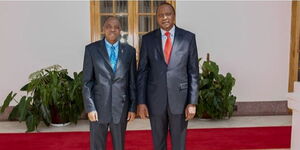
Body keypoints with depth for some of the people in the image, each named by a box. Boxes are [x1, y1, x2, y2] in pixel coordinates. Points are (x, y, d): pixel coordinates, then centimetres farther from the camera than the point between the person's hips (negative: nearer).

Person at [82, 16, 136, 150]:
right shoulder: (91, 49, 0)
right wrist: (90, 108, -8)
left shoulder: (129, 51, 3)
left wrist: (133, 107, 2)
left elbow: (132, 81, 5)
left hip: (121, 108, 1)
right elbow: (87, 82, -2)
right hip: (98, 107, -1)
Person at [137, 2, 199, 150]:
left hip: (180, 98, -1)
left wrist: (192, 102, -7)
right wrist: (141, 101, -3)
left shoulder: (188, 37, -1)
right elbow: (142, 72, 2)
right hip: (155, 98, 1)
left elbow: (193, 72, -2)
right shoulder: (147, 39, 1)